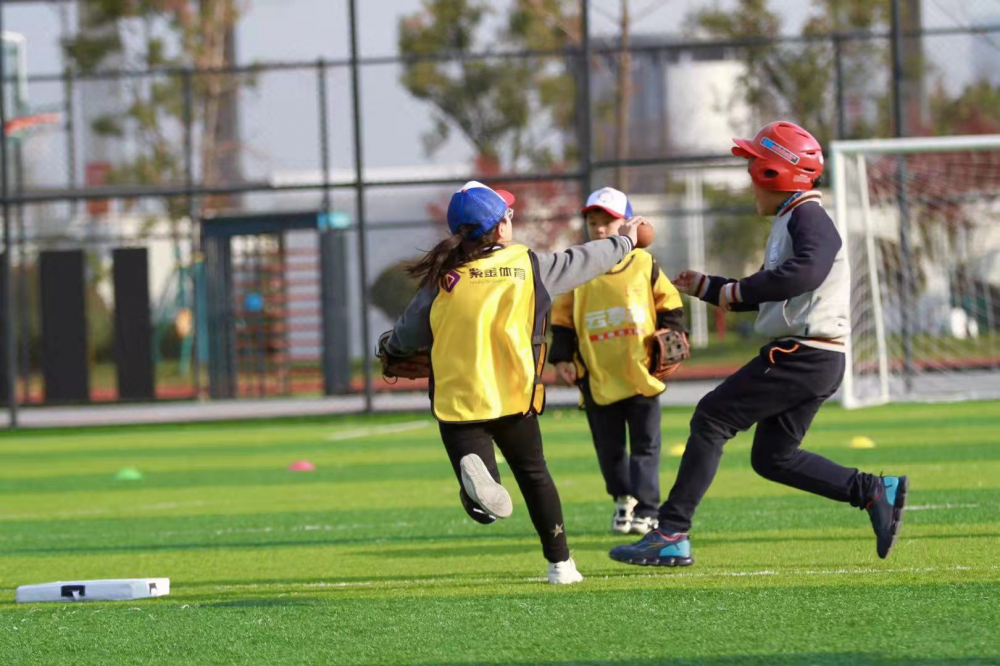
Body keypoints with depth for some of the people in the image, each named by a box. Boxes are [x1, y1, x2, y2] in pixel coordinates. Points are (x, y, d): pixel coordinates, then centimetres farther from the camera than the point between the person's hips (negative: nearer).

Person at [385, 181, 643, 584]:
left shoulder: (443, 277, 1)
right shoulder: (529, 265, 2)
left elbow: (408, 335, 8)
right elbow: (582, 262, 17)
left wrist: (393, 351, 32)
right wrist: (624, 242, 36)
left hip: (457, 402, -1)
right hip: (513, 396, 1)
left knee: (483, 509, -5)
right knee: (534, 475, 23)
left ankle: (476, 474, -39)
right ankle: (560, 562, 24)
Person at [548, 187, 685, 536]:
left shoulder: (645, 265, 3)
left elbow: (669, 307, 9)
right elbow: (562, 319, 7)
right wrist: (562, 358, -1)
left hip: (640, 373, -1)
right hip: (598, 376, 1)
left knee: (645, 445, -2)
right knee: (608, 447, 8)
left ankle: (646, 510, 0)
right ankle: (623, 498, 28)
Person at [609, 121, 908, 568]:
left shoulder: (809, 218, -11)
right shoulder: (788, 222, 21)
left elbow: (805, 272, -32)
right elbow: (767, 294, 30)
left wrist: (738, 290, -25)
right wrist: (705, 288, 30)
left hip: (804, 355, -10)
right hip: (810, 360, 10)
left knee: (711, 418, -10)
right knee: (772, 457, 12)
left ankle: (672, 535, -12)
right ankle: (875, 491, 8)